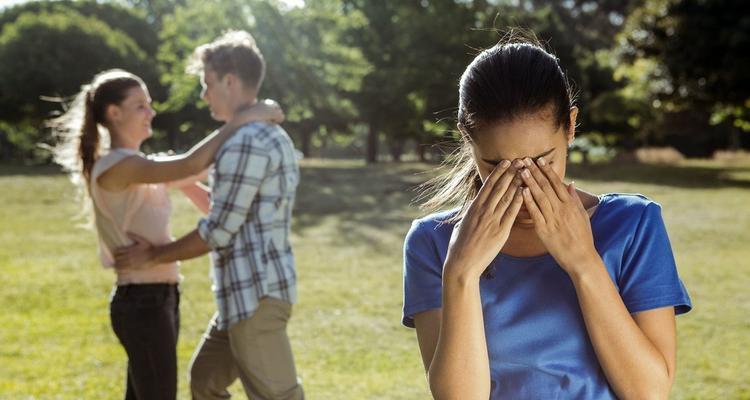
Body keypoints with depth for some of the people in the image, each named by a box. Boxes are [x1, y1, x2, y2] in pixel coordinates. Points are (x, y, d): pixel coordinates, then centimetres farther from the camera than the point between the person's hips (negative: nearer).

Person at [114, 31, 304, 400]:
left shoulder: (244, 143, -17)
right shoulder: (272, 136, 16)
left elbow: (218, 231, -16)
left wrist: (152, 255, -4)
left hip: (254, 293, -11)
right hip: (255, 289, 11)